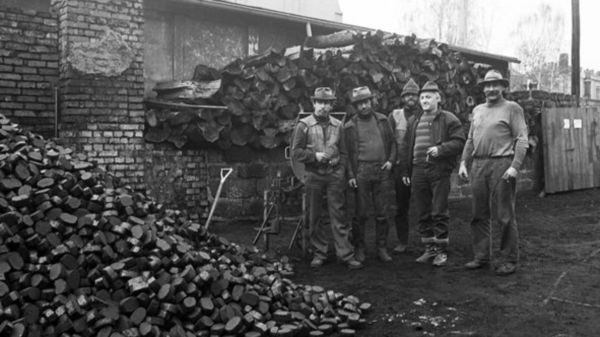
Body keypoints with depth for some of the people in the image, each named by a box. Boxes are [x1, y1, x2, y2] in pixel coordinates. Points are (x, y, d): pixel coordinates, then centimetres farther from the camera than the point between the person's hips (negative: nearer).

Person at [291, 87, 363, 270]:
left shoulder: (337, 125, 9)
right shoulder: (304, 125, 1)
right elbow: (296, 151, -1)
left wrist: (342, 169, 3)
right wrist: (315, 155, -13)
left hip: (335, 174, 1)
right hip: (314, 175, -1)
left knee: (339, 214, 0)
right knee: (314, 217, 6)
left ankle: (346, 254, 4)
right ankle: (319, 253, 17)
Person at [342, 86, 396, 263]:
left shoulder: (383, 120, 11)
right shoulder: (350, 126, 3)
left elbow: (392, 142, 16)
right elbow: (346, 153, 2)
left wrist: (391, 160, 0)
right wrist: (350, 175, -6)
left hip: (382, 172, 2)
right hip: (361, 173, -2)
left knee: (384, 213, 5)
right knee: (360, 213, 1)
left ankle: (382, 248, 16)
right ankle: (359, 248, 14)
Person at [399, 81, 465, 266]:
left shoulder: (448, 119, 0)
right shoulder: (413, 121, 17)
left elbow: (459, 142, -7)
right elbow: (406, 147, 18)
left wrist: (441, 149, -20)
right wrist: (405, 171, 13)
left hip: (439, 170, -5)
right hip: (418, 171, 5)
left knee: (439, 213, -1)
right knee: (423, 214, 9)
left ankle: (441, 250, 9)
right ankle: (429, 248, 20)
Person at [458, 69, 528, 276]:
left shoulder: (512, 108, 1)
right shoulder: (477, 110, 18)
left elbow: (522, 139, -5)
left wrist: (515, 166, -15)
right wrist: (464, 162, 10)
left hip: (501, 164, -5)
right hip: (478, 165, 6)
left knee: (505, 216, -2)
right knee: (479, 215, 9)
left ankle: (508, 260, 8)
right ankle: (481, 256, 19)